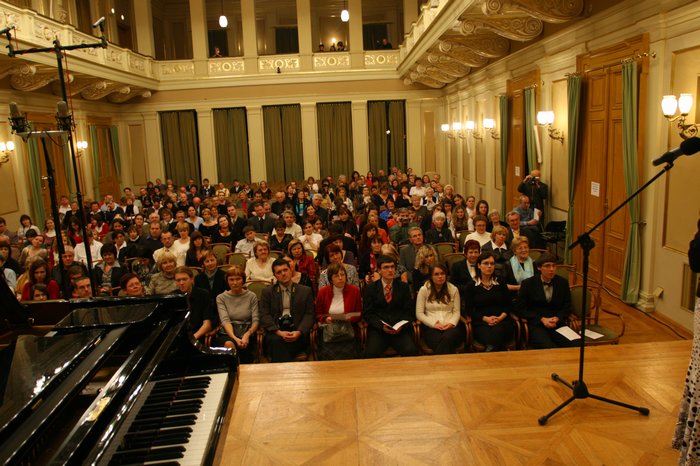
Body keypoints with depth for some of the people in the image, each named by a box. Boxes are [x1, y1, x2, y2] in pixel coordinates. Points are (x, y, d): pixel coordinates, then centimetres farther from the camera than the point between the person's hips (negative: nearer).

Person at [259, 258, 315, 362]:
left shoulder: (305, 291, 16)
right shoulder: (267, 292, 16)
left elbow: (309, 315, 7)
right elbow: (264, 315, 5)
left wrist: (299, 332, -13)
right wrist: (279, 332, -12)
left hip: (297, 332, 0)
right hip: (275, 331, 1)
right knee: (276, 341, -34)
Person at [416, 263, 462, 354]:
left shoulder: (453, 289, 13)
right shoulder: (424, 290, 8)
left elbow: (456, 312, 10)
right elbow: (419, 314, 3)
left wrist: (451, 323, -11)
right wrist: (434, 324, -11)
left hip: (450, 326, 2)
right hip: (431, 327, -1)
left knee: (447, 338, -37)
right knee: (438, 341, -38)